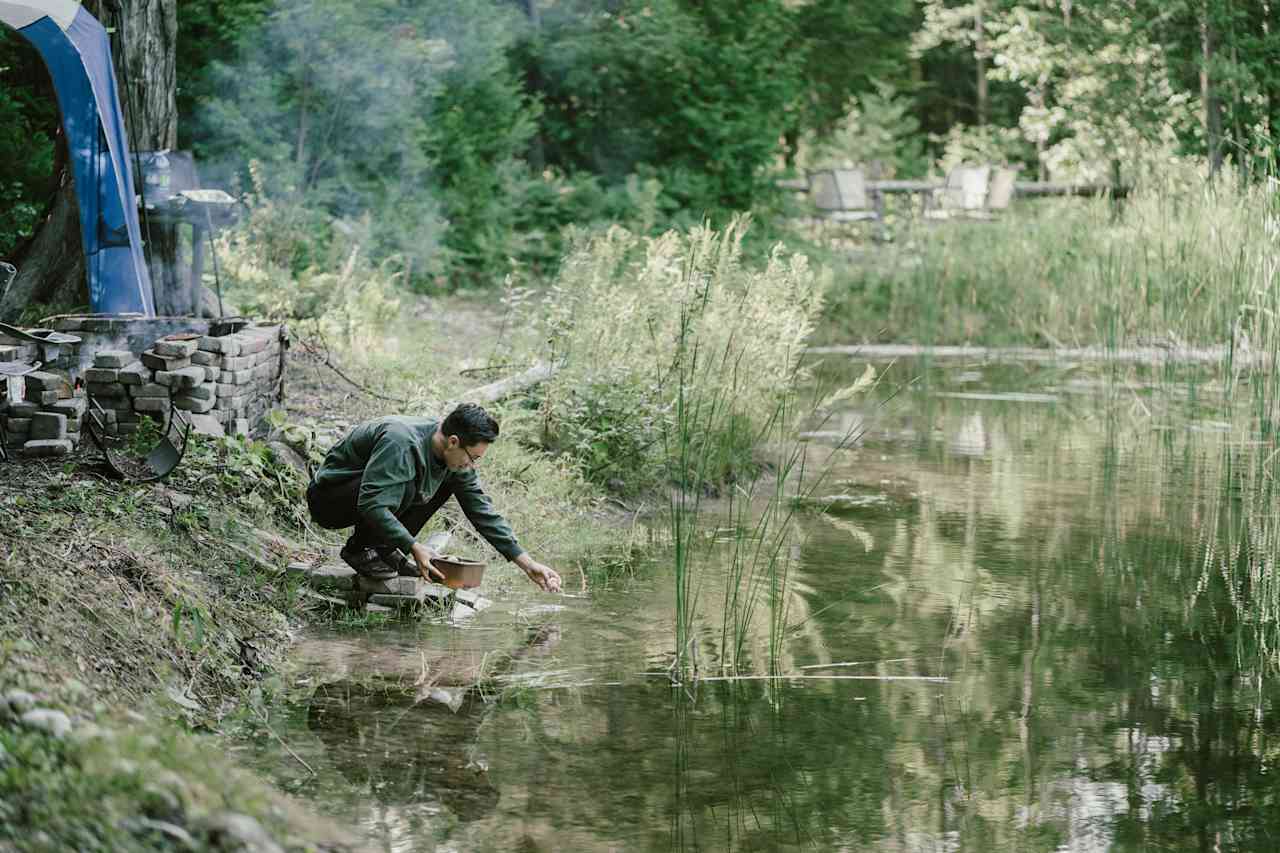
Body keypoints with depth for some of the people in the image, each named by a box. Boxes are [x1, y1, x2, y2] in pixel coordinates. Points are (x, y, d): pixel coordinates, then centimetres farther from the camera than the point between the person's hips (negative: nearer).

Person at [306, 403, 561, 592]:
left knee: (445, 483, -1)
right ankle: (358, 549, -12)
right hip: (327, 501, -8)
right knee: (404, 487, -33)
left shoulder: (453, 456, -5)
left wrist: (527, 563, -6)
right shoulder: (401, 443, -31)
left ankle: (385, 549, 0)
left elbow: (482, 511, -1)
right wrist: (414, 546, -39)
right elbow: (370, 504, -38)